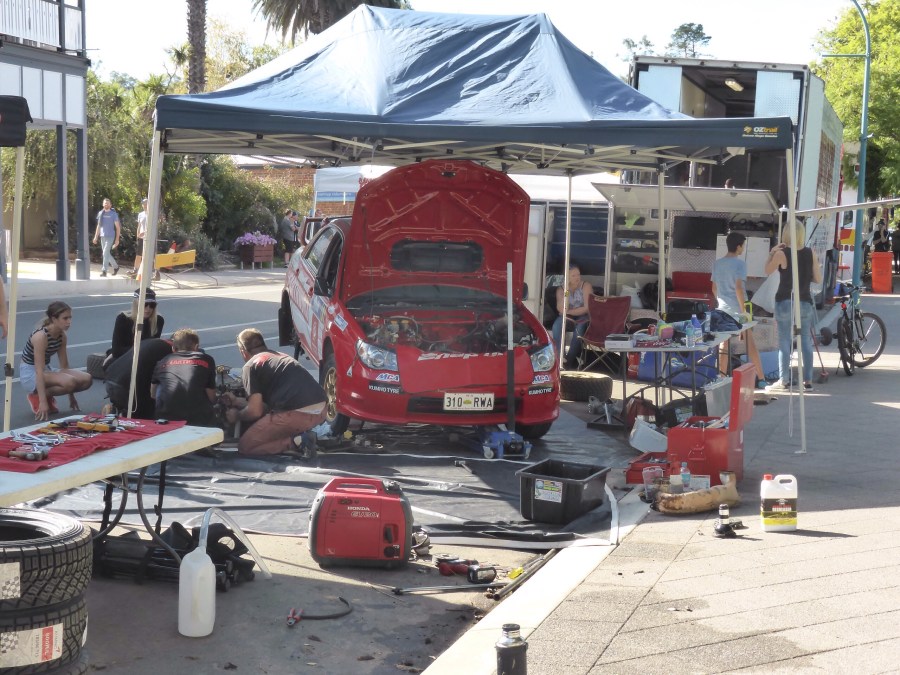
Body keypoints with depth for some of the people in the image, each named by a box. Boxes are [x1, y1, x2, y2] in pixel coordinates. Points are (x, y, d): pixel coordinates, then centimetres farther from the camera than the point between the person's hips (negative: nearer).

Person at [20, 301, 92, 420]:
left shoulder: (62, 335, 0)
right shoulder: (41, 336, -25)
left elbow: (64, 365, 7)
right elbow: (39, 371, -29)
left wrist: (71, 396, 10)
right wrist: (43, 402, -33)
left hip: (47, 370, 8)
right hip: (30, 374, -8)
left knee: (87, 379, -11)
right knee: (69, 382, -32)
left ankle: (47, 395, 6)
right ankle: (36, 396, -7)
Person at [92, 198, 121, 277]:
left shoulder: (113, 214, -3)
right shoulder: (100, 213, 10)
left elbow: (118, 227, -2)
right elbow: (98, 226, 18)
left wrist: (117, 239, -8)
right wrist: (96, 237, 14)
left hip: (110, 236, -5)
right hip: (102, 237, 5)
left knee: (105, 253, -14)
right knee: (107, 254, 11)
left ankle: (104, 271, -12)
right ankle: (115, 266, 29)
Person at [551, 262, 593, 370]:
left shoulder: (586, 286, -5)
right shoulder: (561, 289, 2)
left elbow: (587, 308, -12)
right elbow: (560, 309, -13)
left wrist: (569, 311, -11)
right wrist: (565, 292, -23)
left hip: (583, 317, -2)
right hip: (567, 317, 2)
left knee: (579, 327, -36)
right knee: (557, 325, -30)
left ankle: (570, 359, -29)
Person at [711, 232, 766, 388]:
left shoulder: (717, 264, 8)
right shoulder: (739, 263, -11)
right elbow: (739, 288, -19)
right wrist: (744, 310, -17)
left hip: (723, 309, 6)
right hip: (738, 310, -5)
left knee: (724, 346, 8)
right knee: (751, 345, 1)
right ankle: (761, 378, 4)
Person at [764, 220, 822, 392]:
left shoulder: (781, 254, -10)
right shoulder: (810, 253, 0)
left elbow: (768, 270, 5)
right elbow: (818, 279, 4)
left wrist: (772, 253, 15)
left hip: (785, 302, -3)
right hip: (805, 302, 3)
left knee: (785, 343, 2)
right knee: (806, 342, 9)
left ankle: (784, 381, 3)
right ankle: (808, 381, 12)